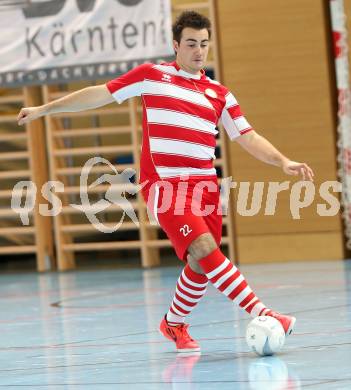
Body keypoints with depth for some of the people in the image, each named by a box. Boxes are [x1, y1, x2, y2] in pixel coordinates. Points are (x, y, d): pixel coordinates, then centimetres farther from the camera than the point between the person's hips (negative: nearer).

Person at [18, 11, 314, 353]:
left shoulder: (219, 95, 13)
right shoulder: (151, 76, 5)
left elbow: (247, 137, 10)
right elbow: (100, 94, 12)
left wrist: (283, 162, -6)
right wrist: (44, 109, 16)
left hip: (204, 186, 5)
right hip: (163, 184, -5)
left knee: (201, 265, 3)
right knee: (204, 248, -22)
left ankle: (174, 324, 28)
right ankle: (262, 315, -27)